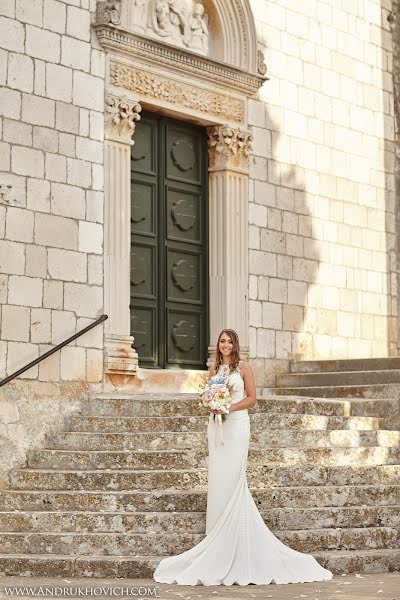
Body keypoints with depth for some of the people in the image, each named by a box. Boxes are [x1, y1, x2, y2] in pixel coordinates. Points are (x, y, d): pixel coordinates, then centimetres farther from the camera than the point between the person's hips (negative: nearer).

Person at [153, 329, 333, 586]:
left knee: (232, 478, -8)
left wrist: (230, 407, -14)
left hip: (237, 423, -5)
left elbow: (251, 398, -2)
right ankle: (219, 536, 10)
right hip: (216, 424, 5)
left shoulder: (243, 368, 0)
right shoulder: (214, 369, 13)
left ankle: (232, 540, -3)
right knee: (218, 479, 4)